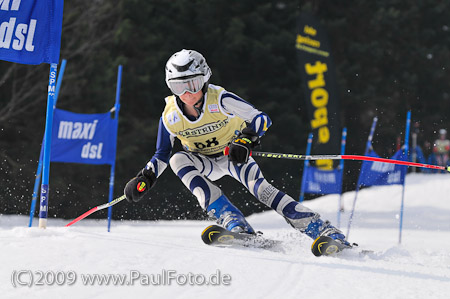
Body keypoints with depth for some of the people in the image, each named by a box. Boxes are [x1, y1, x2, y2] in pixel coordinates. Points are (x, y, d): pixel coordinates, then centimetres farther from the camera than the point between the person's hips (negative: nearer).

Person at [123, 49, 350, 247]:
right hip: (205, 162, 3)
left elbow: (262, 119, -24)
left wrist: (246, 139, -42)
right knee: (178, 160, -28)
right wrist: (144, 179, -20)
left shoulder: (220, 100, -26)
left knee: (259, 187, -30)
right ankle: (234, 223, -37)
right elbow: (161, 155, -4)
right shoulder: (170, 117, -17)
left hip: (234, 154, -3)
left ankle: (323, 230, -31)